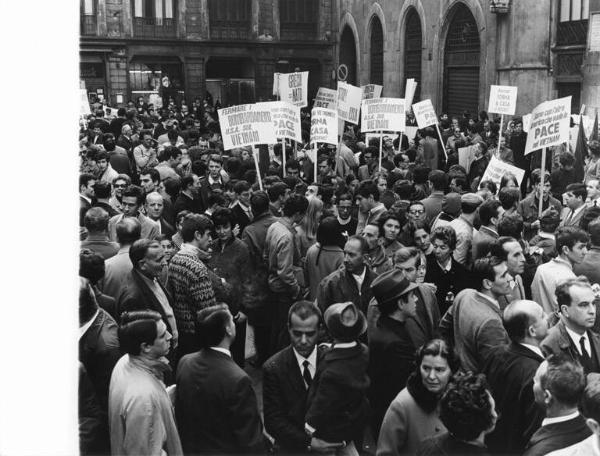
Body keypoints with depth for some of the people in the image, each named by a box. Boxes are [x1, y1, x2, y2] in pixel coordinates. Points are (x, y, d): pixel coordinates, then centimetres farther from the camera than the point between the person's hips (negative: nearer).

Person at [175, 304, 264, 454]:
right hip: (225, 449, -6)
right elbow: (250, 438, -22)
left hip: (190, 447, 6)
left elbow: (179, 413, 4)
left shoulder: (184, 363, -9)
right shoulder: (238, 380, -29)